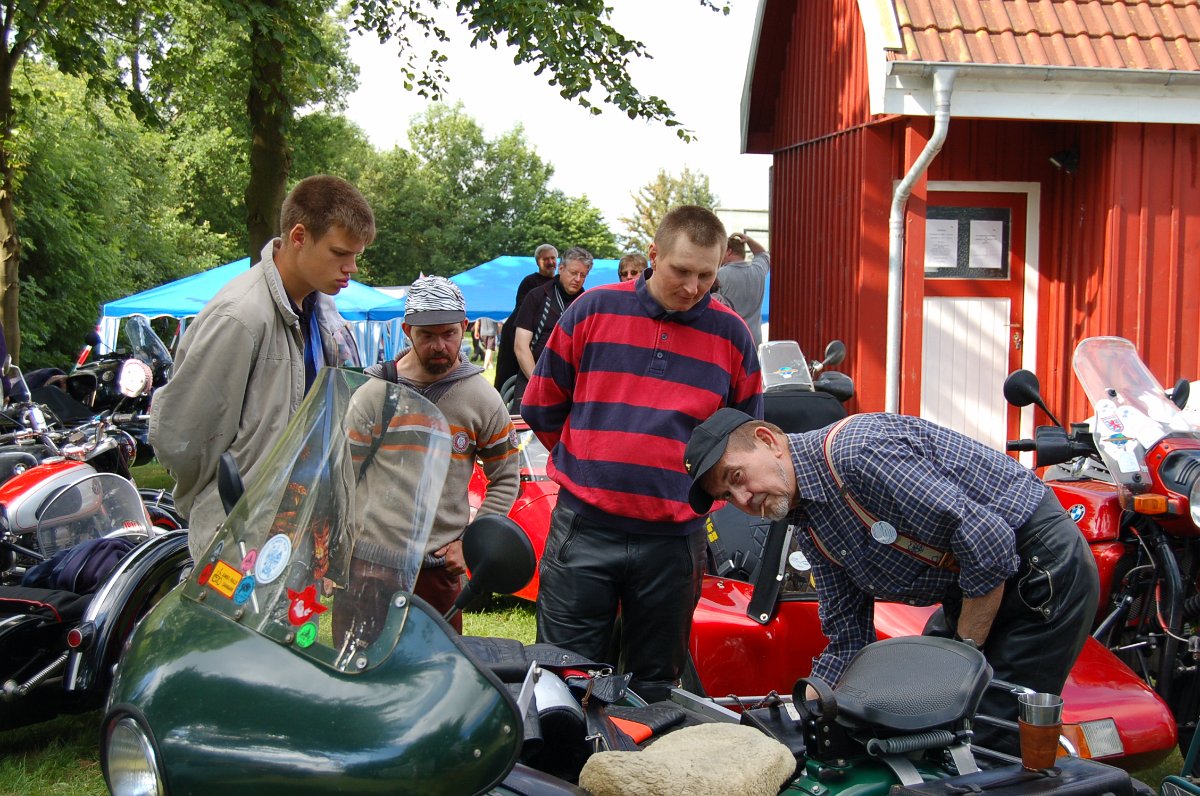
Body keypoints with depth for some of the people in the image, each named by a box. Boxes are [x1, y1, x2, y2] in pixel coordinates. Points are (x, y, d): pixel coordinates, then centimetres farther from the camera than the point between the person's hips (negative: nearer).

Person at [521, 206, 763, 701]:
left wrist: (695, 484, 7)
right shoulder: (593, 311, 0)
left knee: (654, 687, 14)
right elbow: (541, 407, 9)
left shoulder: (731, 335, 3)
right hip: (584, 528, -1)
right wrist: (588, 464, 8)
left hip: (675, 536, 1)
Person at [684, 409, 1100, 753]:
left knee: (988, 744, -10)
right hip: (971, 590, 9)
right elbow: (848, 638, 9)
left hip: (1045, 568, -9)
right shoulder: (809, 528, 4)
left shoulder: (858, 450, -26)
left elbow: (989, 544, -26)